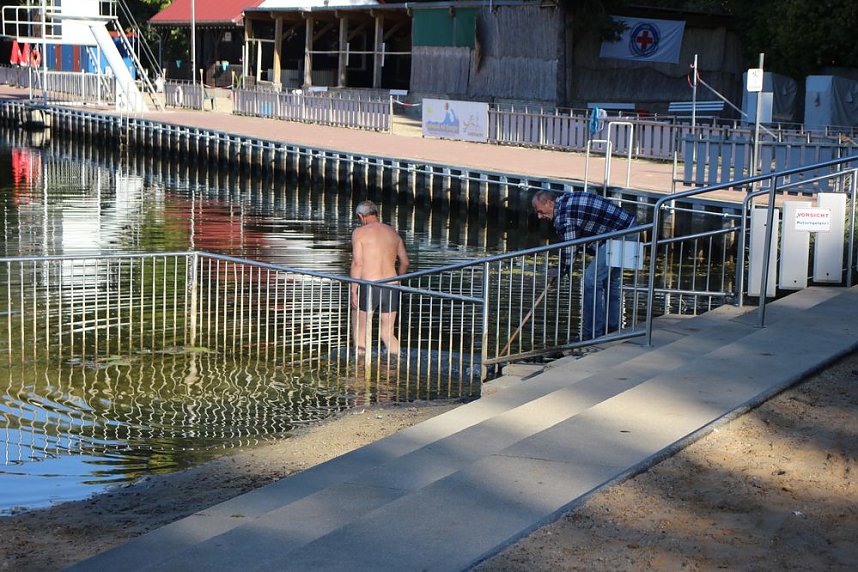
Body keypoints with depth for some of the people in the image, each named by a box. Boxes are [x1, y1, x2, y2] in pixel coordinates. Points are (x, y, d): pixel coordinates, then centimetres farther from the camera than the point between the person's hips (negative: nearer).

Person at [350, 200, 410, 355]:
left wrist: (353, 291, -8)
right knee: (387, 334, 11)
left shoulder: (359, 232, -3)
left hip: (368, 286, -4)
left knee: (360, 330, 13)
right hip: (391, 289, 4)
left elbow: (357, 263, -11)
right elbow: (404, 262, 16)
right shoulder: (393, 233, 13)